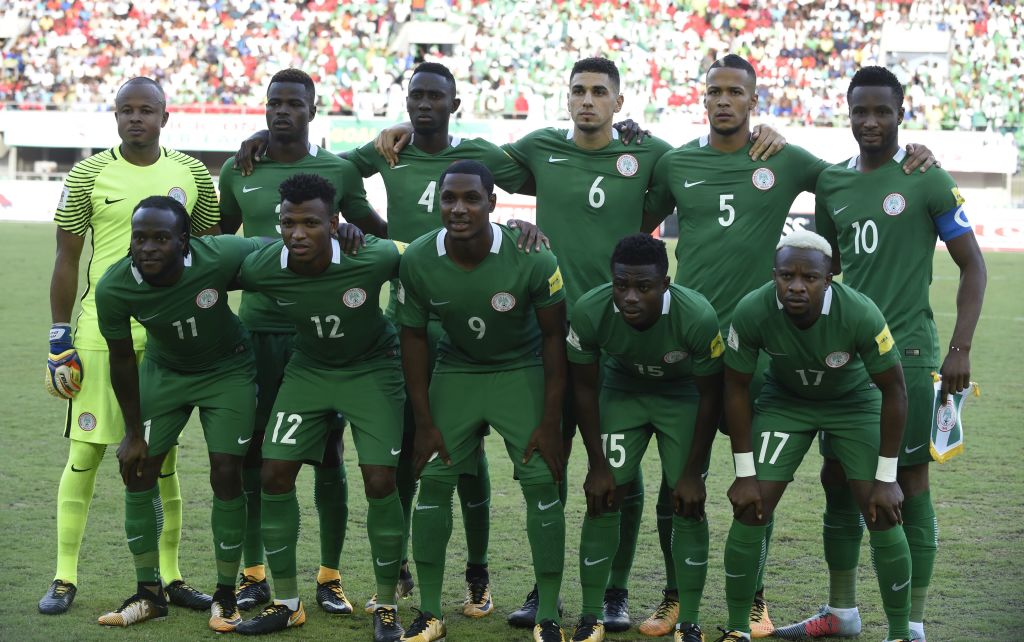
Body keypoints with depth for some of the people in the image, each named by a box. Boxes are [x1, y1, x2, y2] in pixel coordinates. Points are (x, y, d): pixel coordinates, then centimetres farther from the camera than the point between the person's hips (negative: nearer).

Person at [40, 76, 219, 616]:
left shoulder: (193, 176, 6)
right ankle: (65, 577, 9)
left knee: (162, 457, 8)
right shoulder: (87, 176, -1)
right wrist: (59, 340, -4)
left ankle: (169, 576, 16)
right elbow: (66, 261, 1)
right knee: (85, 453, 0)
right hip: (101, 334, -2)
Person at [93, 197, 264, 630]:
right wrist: (134, 432, -3)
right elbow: (122, 359, -10)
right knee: (137, 471, -2)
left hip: (227, 371, -2)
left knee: (226, 475, -8)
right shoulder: (113, 288, -26)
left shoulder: (221, 257, -34)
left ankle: (225, 597, 8)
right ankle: (149, 593, 13)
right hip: (164, 371, 2)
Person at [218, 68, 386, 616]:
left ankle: (330, 577, 13)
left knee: (327, 457, 3)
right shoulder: (238, 171, 7)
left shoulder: (339, 172, 3)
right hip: (258, 327, 1)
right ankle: (253, 575, 17)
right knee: (253, 455, 4)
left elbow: (379, 229, 15)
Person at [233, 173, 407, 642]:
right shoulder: (261, 268, -24)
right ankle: (286, 602, 13)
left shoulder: (372, 259, -32)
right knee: (274, 475, -3)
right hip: (308, 369, 3)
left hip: (372, 369, -3)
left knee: (380, 482, -10)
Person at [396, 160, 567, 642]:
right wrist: (425, 422, -3)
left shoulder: (531, 259, -26)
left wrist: (550, 422, -11)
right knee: (434, 483, -2)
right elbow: (414, 337, -4)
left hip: (521, 371, -2)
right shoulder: (418, 261, -19)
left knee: (542, 485, -9)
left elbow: (554, 337, -12)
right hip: (456, 371, 2)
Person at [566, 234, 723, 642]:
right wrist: (598, 465, -10)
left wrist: (692, 473, -13)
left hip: (683, 396, -1)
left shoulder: (697, 318, -35)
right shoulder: (589, 313, -31)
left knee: (688, 505, -7)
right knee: (603, 499, -5)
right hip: (622, 391, 2)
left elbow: (710, 395, -19)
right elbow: (585, 388, -13)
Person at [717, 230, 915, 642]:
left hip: (855, 402, -1)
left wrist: (886, 479, -16)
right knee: (750, 509, -9)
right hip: (785, 401, 1)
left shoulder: (860, 315, -34)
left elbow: (894, 391, -19)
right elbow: (736, 388, -14)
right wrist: (744, 474, -11)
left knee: (882, 515, -10)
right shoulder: (752, 313, -30)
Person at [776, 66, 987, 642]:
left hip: (907, 352, -5)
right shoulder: (833, 182, 10)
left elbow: (972, 265, -3)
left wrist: (961, 349, -10)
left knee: (910, 481, -1)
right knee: (838, 478, 9)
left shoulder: (926, 179, -5)